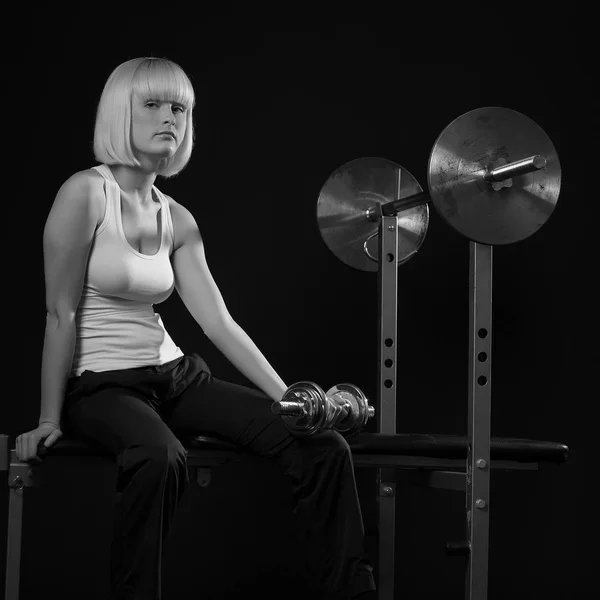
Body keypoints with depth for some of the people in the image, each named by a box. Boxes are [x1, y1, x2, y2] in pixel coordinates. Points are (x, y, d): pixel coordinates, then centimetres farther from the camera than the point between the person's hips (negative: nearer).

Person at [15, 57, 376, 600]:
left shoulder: (177, 221, 9)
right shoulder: (87, 193, -10)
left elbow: (219, 321, 6)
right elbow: (62, 314, -11)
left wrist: (289, 397, -2)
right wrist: (49, 420, -12)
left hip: (173, 374, 7)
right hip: (100, 385, -7)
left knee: (323, 445, -6)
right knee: (160, 457, -41)